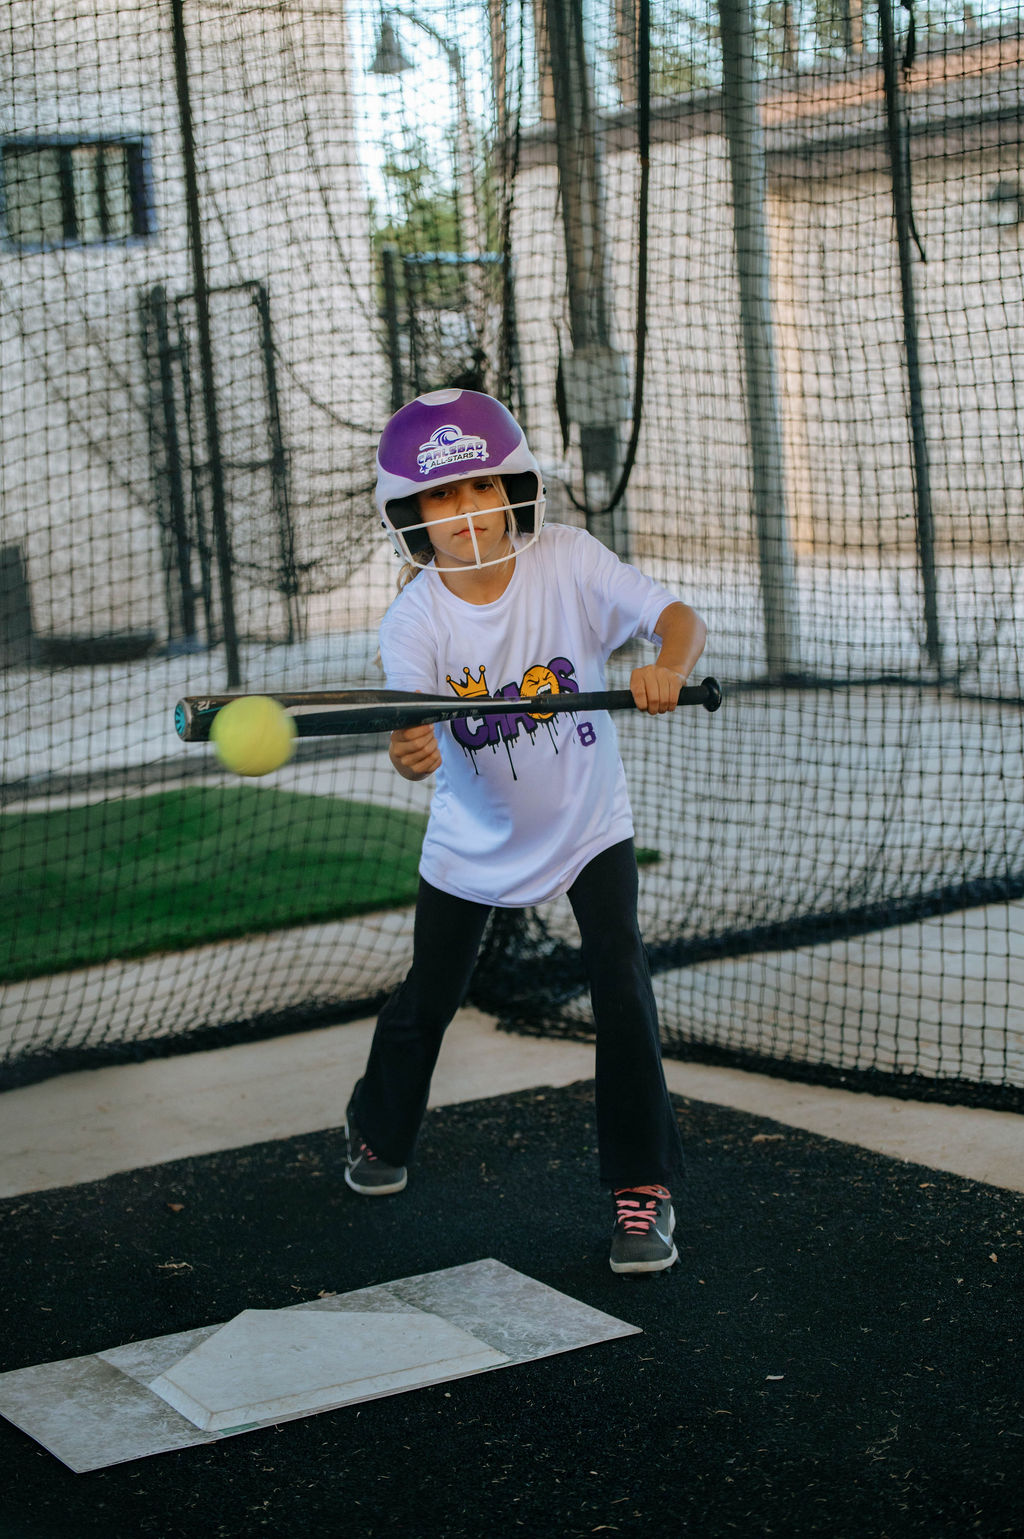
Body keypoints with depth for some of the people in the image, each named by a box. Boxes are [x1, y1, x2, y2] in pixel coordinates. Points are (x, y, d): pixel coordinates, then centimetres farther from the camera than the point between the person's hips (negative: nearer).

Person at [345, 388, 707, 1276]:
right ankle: (380, 1133, 45)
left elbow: (679, 618, -25)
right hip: (473, 838, 1)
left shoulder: (568, 561, -17)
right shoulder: (414, 620, -19)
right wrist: (412, 753, -58)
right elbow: (412, 726, -34)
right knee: (429, 998, 15)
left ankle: (645, 1186, -1)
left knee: (622, 986, -15)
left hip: (587, 823, -1)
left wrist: (668, 665, -47)